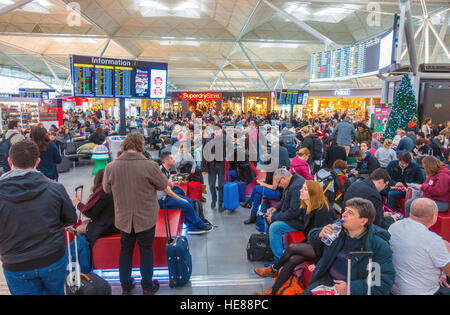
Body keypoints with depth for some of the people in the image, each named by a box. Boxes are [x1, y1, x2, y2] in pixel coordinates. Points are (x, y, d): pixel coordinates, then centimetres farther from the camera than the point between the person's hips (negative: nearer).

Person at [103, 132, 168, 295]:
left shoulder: (111, 167, -12)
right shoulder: (149, 166, -23)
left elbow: (107, 189, 4)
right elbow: (163, 185, -8)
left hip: (123, 217, 3)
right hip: (146, 217, -3)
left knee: (126, 249, 20)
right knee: (146, 249, 14)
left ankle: (125, 285, 34)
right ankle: (147, 287, 27)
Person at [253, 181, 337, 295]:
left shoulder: (322, 210, -22)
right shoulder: (308, 207, 6)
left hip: (322, 247, -7)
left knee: (292, 247, -19)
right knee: (292, 259, -13)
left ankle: (273, 269, 2)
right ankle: (273, 290, -5)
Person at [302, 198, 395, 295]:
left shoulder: (380, 245, -14)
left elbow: (386, 280, -16)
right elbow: (312, 240, 12)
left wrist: (352, 288, -22)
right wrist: (320, 234, -13)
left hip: (355, 290, -3)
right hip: (327, 279, 3)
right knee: (305, 293, -15)